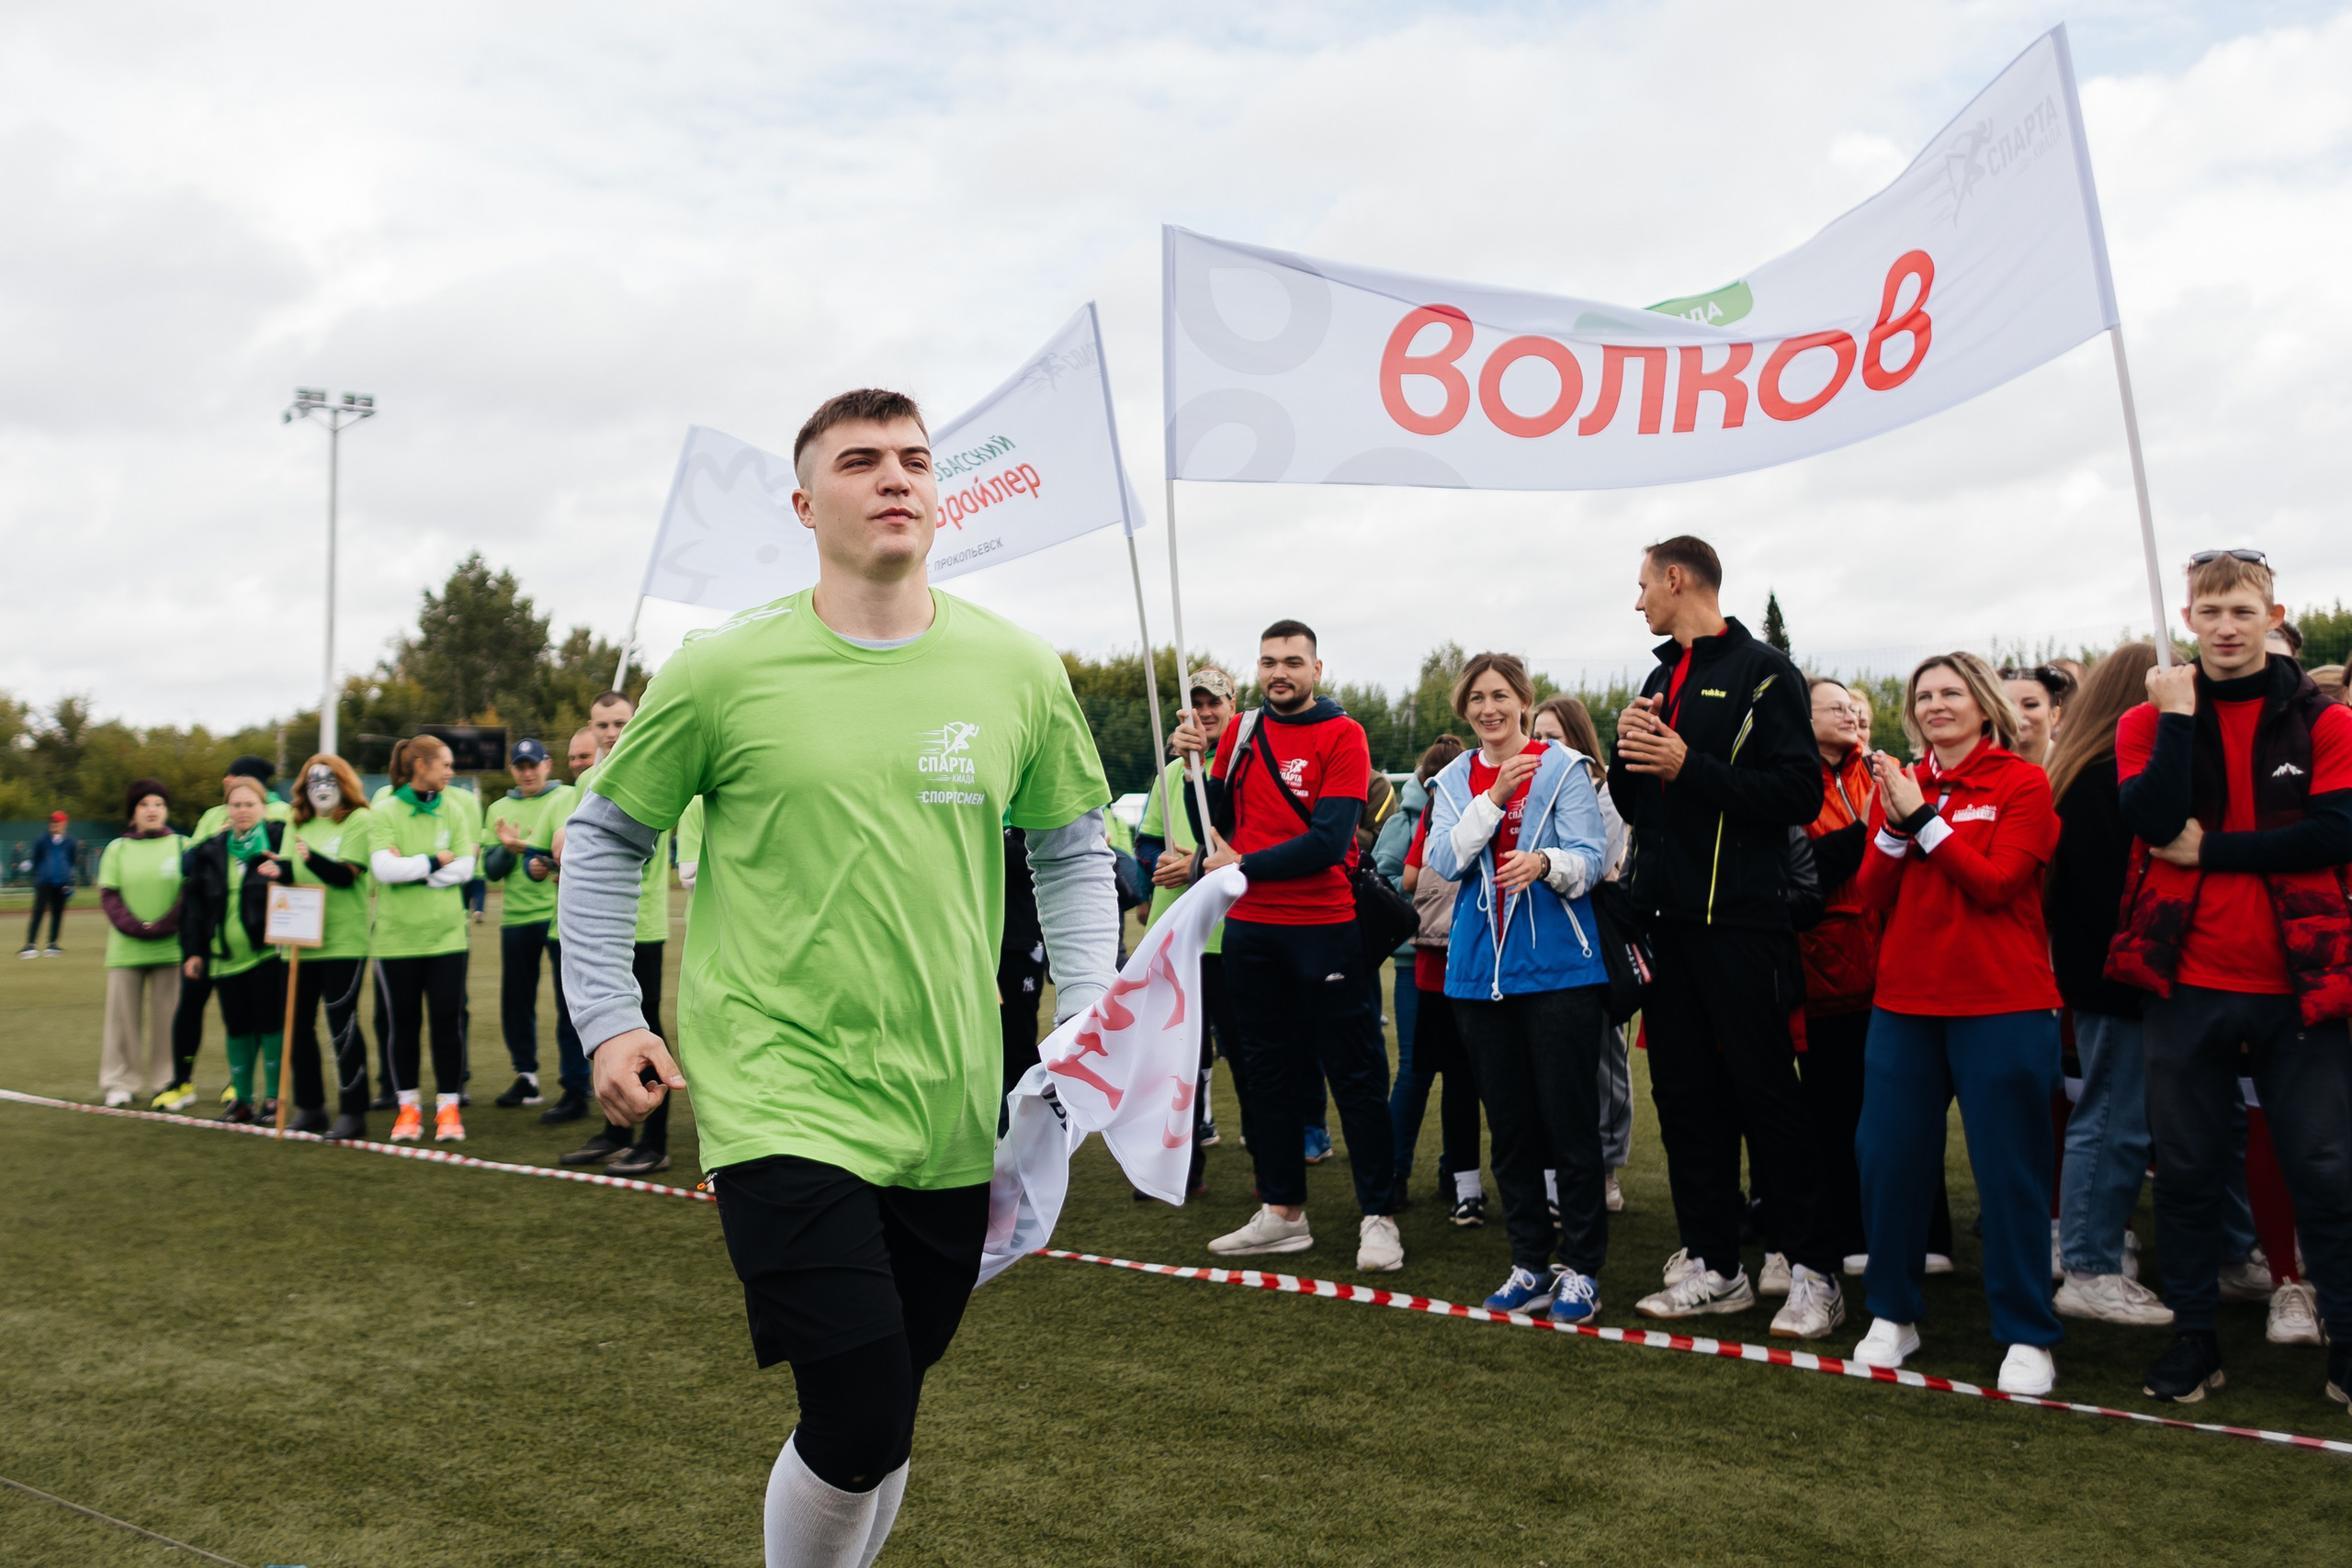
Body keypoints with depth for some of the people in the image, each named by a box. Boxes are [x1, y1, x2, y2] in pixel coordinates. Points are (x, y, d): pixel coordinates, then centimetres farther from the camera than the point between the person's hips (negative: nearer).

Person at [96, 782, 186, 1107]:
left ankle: (166, 1082, 9)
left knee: (168, 1016, 1)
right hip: (125, 947, 1)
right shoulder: (117, 849, 10)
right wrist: (135, 927, -11)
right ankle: (121, 1082, 13)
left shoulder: (182, 846, 6)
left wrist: (162, 927, -11)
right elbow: (108, 896, 4)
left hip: (170, 946, -1)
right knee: (123, 1015, 4)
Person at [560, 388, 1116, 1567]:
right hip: (784, 1106, -3)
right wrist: (607, 1019, 1)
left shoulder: (1018, 671, 1)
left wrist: (1087, 1010, 4)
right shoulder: (725, 669, -5)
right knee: (860, 1423, -11)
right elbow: (603, 839, 7)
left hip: (948, 1114, 4)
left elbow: (1074, 846, 14)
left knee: (881, 1418, 16)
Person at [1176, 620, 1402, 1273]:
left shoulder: (1342, 735, -6)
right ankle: (1281, 1213, 23)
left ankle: (1378, 1217, 9)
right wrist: (1194, 765, -7)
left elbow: (1329, 839, -16)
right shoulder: (1239, 733, 8)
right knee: (1269, 1072, 12)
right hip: (1250, 929, 5)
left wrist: (1244, 866, -13)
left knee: (1356, 1075, 1)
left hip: (1326, 929, -5)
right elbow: (1214, 828, 6)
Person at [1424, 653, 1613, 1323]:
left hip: (1560, 967, -4)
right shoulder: (1454, 780, 10)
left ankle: (1581, 1269, 11)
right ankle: (1530, 1266, 21)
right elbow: (1444, 860, -4)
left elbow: (1591, 857, -11)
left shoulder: (1563, 767, -2)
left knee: (1571, 1122, -2)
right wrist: (1493, 798, -14)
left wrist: (1546, 863, -31)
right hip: (1480, 969, 4)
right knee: (1509, 1124, 10)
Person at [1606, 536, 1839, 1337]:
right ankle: (1714, 1267, 18)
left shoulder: (1761, 671, -5)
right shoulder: (1661, 678, 18)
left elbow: (1801, 792, -15)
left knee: (1765, 1091, -2)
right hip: (1666, 917, 7)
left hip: (1737, 918, -7)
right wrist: (1628, 756, -1)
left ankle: (1813, 1272, 10)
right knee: (1683, 1093, 9)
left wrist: (1689, 767, -19)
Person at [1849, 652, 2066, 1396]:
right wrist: (1893, 827, -12)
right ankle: (1893, 1314, 21)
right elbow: (1874, 895, 4)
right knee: (1888, 1158, 6)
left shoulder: (2023, 784, -2)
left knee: (2009, 1168, 1)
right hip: (1905, 1001, 4)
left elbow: (1996, 882, -14)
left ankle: (2028, 1337, 13)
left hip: (2001, 1005, -4)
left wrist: (1923, 816, -15)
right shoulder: (1899, 785, 10)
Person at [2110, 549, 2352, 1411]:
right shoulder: (2150, 720, 5)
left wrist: (2208, 849, -13)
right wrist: (2178, 715, -13)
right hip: (2188, 978, 1)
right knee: (2185, 1167, 8)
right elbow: (2151, 818, -13)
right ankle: (2193, 1336, 20)